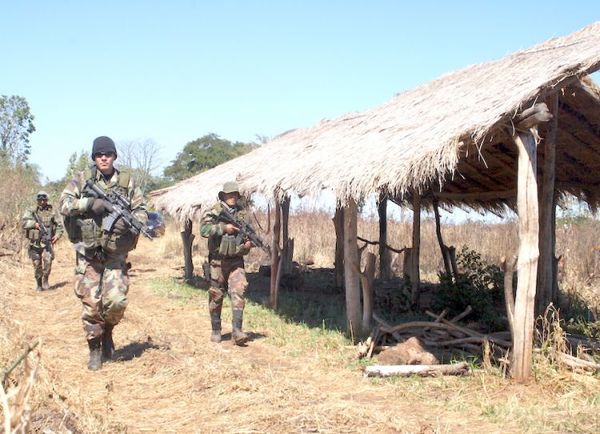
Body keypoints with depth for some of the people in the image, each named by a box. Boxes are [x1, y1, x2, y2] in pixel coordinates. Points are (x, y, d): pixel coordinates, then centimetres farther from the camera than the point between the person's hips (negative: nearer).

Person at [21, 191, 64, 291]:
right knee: (37, 265, 2)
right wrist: (34, 223, -24)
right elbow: (24, 222, -9)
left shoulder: (51, 212, 7)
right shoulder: (31, 211, 5)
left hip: (47, 242, 0)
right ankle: (38, 284, 17)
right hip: (35, 243, 0)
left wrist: (57, 235, -3)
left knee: (48, 260, -18)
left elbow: (59, 225, 13)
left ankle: (45, 280, 1)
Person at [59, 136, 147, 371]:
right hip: (88, 254, 0)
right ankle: (95, 349, 17)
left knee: (116, 301, -11)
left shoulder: (127, 182, 5)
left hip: (115, 254, 0)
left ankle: (107, 332, 20)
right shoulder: (82, 180, 2)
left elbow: (141, 211, 5)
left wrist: (128, 221, -16)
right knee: (91, 303, 2)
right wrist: (90, 203, -21)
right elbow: (64, 204, -7)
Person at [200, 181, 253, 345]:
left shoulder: (243, 213, 7)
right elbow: (204, 229, -16)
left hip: (236, 260, 2)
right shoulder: (214, 212, -2)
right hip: (218, 261, -2)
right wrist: (224, 228, -22)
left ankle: (237, 331, -14)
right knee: (216, 296, 6)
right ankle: (216, 331, 19)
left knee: (238, 293, -12)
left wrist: (248, 244, -10)